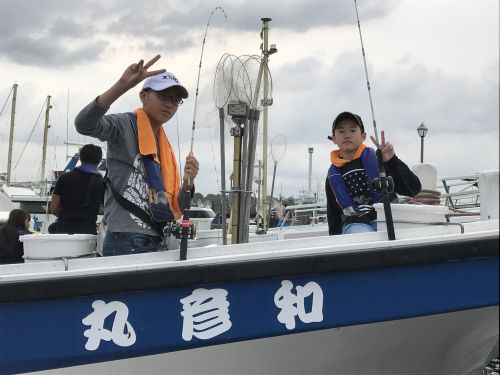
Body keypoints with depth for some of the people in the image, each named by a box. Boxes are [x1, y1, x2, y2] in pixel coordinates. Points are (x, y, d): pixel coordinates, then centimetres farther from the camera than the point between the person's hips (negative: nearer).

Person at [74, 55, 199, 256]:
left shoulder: (164, 145, 19)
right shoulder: (126, 126, -2)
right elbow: (84, 124, -25)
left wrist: (188, 183, -3)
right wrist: (123, 85, -33)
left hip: (158, 241, 8)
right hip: (126, 241, -8)